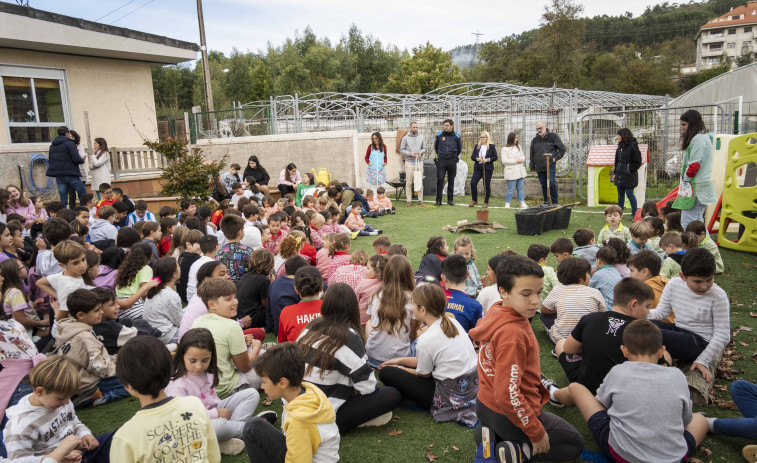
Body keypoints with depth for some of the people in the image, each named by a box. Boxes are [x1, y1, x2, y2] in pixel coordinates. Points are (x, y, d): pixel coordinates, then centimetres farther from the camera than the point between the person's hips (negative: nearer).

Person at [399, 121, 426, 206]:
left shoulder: (421, 137, 9)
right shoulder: (405, 138, 0)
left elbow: (424, 148, 13)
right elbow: (401, 150, 0)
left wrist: (421, 152, -9)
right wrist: (410, 154, -14)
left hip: (419, 162, 2)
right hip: (409, 162, -2)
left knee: (420, 181, 1)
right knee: (408, 182, -2)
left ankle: (420, 200, 8)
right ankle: (409, 200, 4)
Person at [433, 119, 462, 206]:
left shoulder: (456, 136, 2)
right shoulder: (439, 135, 3)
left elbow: (459, 149, 17)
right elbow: (435, 146, 20)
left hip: (452, 161, 0)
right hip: (441, 161, 0)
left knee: (451, 181, 6)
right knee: (440, 180, -7)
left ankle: (450, 199, 14)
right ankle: (438, 200, -2)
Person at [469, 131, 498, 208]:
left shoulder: (492, 146, 1)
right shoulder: (477, 146, 11)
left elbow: (495, 157, 0)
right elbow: (472, 156, 10)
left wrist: (488, 160, -15)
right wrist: (477, 159, -10)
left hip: (487, 168, -3)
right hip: (478, 168, 3)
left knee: (487, 185, 2)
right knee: (473, 183, -10)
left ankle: (486, 202, 14)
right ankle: (474, 200, 7)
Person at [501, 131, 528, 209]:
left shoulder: (519, 147, 14)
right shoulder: (505, 149, -6)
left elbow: (523, 156, 18)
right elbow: (504, 161, -12)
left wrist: (521, 159, -6)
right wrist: (515, 161, -14)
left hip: (520, 172, 6)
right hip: (511, 173, -6)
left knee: (520, 188, 10)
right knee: (511, 189, -4)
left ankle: (522, 203, 15)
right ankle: (507, 204, 7)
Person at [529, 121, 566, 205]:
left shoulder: (553, 137, 3)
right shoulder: (535, 140, 13)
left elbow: (562, 149, 7)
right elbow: (532, 156, 17)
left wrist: (556, 158, -4)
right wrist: (532, 169, 13)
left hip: (550, 166, -4)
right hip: (539, 167, 4)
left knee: (551, 183, -11)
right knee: (543, 185, 9)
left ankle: (555, 203, -3)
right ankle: (546, 202, 19)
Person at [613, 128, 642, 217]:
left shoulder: (633, 146, -11)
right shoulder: (620, 147, 11)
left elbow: (638, 162, -9)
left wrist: (630, 170, -13)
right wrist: (615, 173, 14)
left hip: (629, 176, -7)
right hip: (620, 175, 7)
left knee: (629, 194, -4)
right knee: (620, 194, 12)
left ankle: (634, 213, 8)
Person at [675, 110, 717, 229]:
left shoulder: (698, 139, -13)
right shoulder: (703, 136, 20)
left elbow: (694, 165, -18)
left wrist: (685, 182, -11)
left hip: (695, 187, -11)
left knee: (687, 224, -13)